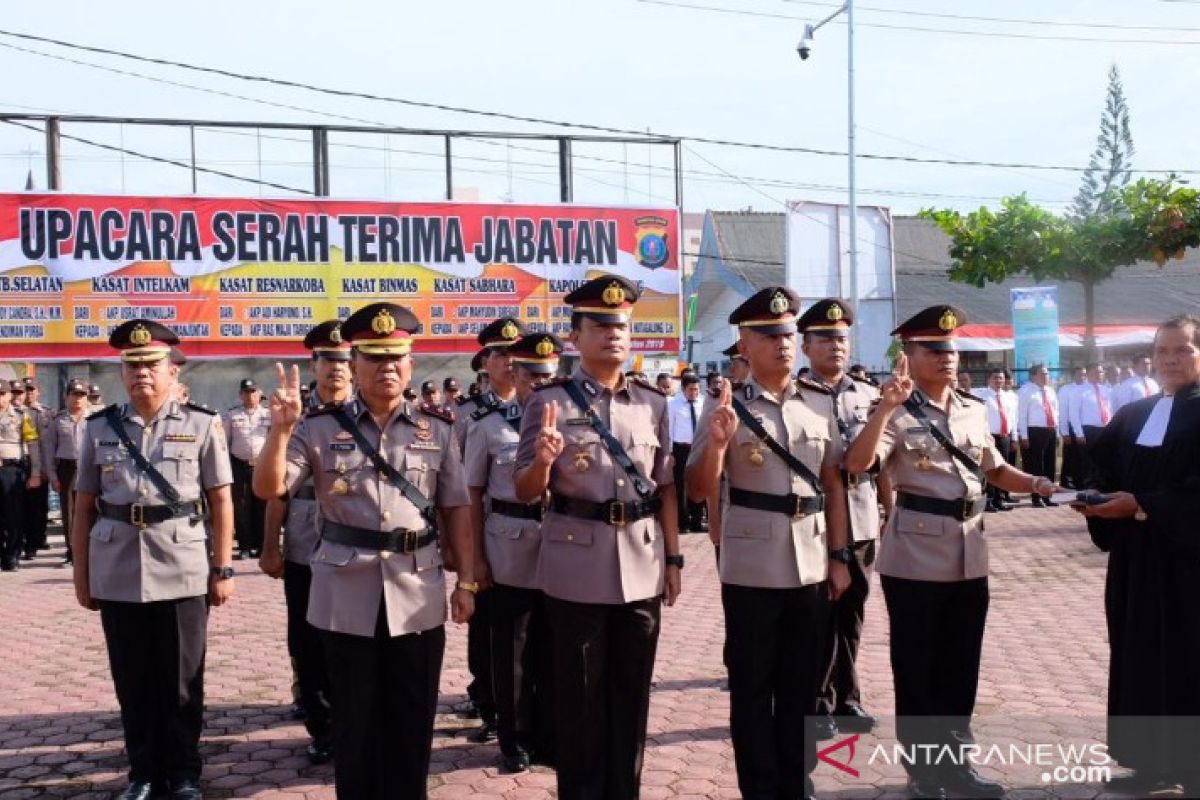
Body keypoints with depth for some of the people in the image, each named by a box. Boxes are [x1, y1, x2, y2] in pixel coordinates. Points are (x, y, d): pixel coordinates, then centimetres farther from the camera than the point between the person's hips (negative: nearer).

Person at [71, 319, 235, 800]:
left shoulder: (202, 425, 0)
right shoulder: (98, 428, 6)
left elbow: (221, 502, 1)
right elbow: (84, 506, 9)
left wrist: (222, 569, -2)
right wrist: (81, 574, 6)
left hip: (182, 571, -2)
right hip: (116, 573, 2)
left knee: (181, 681, 6)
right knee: (132, 680, 11)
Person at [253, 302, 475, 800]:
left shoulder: (437, 430, 4)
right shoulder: (319, 428, -1)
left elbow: (456, 510, 7)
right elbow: (268, 489, -7)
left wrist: (466, 581, 3)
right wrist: (281, 428, -22)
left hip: (418, 598, 1)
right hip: (348, 598, -1)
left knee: (412, 723, 12)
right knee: (355, 721, 13)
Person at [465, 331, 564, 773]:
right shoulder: (486, 425, -2)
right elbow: (475, 494, 2)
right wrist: (478, 557, -2)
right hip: (509, 552, -2)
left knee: (551, 647, 11)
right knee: (511, 649, 9)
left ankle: (547, 735, 27)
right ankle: (514, 737, 24)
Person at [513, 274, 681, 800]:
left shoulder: (653, 403, 7)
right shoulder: (549, 402, -4)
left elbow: (665, 487, 11)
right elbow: (526, 493, -4)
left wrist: (673, 558, 8)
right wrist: (543, 462, -25)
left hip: (642, 564, 4)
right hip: (577, 565, -3)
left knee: (631, 692, 13)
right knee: (579, 695, 7)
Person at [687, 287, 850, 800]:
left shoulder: (819, 403, 5)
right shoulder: (728, 408, -4)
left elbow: (833, 485, 10)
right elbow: (699, 491, -7)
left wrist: (839, 556, 7)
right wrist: (717, 442, -24)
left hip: (811, 564, 3)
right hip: (751, 568, -3)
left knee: (803, 684, 13)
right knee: (752, 686, 7)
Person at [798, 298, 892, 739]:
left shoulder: (869, 396, 9)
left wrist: (892, 513, 11)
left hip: (861, 521, 4)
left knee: (850, 614, 13)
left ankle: (846, 699, 27)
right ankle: (818, 703, 19)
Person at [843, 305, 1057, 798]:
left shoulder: (974, 410, 9)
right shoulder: (898, 414, -10)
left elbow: (994, 469, 19)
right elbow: (857, 464, -25)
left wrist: (1035, 484, 1)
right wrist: (886, 406, -33)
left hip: (969, 556, 6)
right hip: (915, 558, -6)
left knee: (960, 666, 15)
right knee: (916, 667, 6)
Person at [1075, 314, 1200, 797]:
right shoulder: (1131, 416, 13)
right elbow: (1102, 469, 12)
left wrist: (1141, 505, -21)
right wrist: (1096, 499, -8)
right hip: (1133, 560, 6)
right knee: (1138, 661, 10)